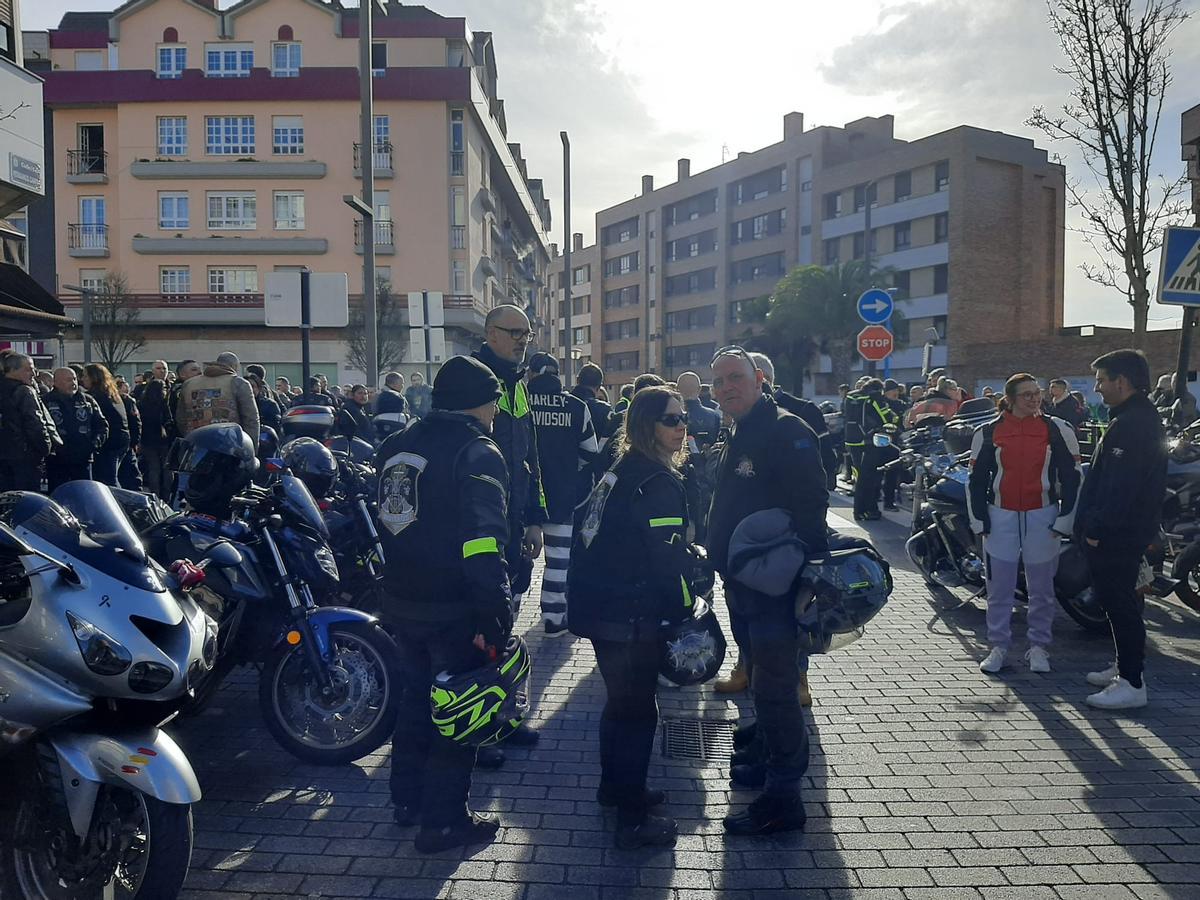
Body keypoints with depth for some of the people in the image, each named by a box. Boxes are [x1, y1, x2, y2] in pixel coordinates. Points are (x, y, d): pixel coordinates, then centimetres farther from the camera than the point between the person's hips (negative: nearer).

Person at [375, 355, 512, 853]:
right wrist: (495, 621, -22)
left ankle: (407, 798, 35)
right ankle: (443, 821, 15)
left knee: (415, 695, 22)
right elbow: (484, 546, -24)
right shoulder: (477, 454, -16)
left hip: (400, 601, 8)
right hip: (454, 608, -7)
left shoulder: (395, 447, 9)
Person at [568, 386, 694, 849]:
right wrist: (685, 613, -10)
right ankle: (633, 821, 11)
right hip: (630, 616, -9)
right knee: (637, 712, 2)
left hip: (599, 605, 9)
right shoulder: (659, 482, -17)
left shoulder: (621, 472, 11)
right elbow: (668, 558, -20)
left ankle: (615, 786, 40)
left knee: (621, 701, 24)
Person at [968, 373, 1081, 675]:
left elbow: (1072, 477, 3)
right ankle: (999, 646, 17)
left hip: (1042, 518, 0)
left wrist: (1064, 521, -1)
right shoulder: (988, 432, 1)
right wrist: (979, 522, 1)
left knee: (1042, 588, 8)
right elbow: (976, 479, 5)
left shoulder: (1058, 430, 1)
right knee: (999, 587, 5)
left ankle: (1039, 646, 21)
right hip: (1000, 517, 0)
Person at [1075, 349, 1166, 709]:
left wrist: (1098, 527, -22)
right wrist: (1094, 523, 19)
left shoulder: (1133, 423, -20)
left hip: (1117, 533, -11)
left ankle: (1132, 683, 1)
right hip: (1120, 530, 11)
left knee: (1118, 601, -5)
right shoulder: (1141, 416, 15)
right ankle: (1125, 666, 31)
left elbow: (1121, 484, -25)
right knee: (1116, 598, 19)